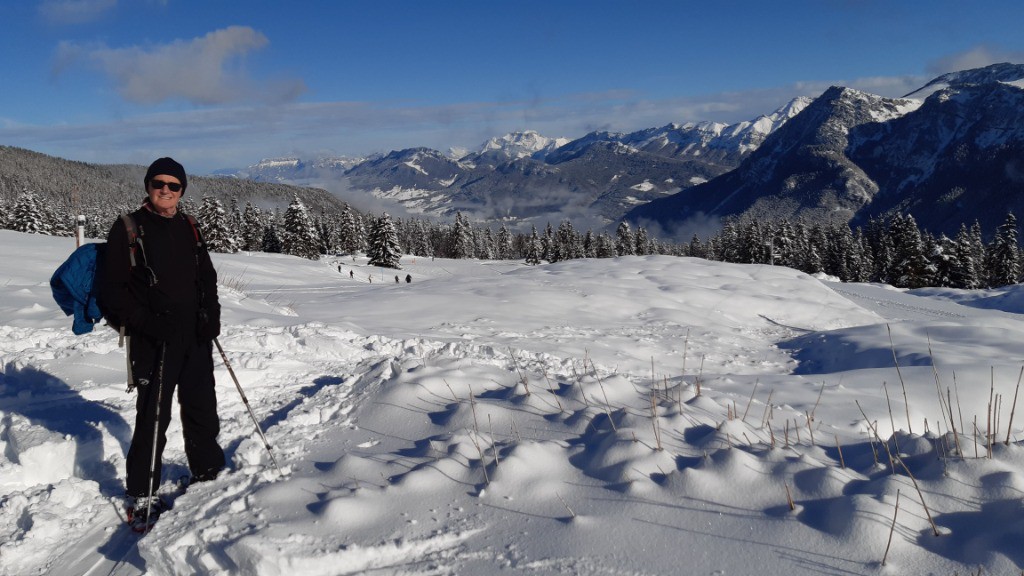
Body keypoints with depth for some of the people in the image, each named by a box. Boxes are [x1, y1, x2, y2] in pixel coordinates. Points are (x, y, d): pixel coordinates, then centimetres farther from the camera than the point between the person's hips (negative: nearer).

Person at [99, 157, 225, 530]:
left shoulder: (189, 228, 10)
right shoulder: (128, 229, -5)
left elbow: (207, 276, 18)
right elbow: (112, 290, -6)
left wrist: (211, 314, 3)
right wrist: (147, 322, -17)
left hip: (196, 336, 5)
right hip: (153, 341, -5)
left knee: (202, 409, 15)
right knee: (153, 416, -3)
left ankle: (207, 472, 34)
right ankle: (142, 496, 12)